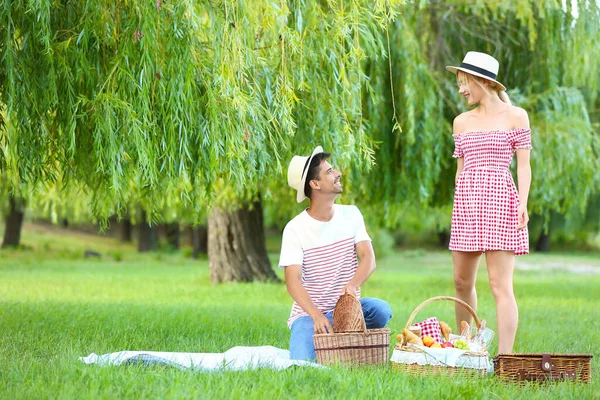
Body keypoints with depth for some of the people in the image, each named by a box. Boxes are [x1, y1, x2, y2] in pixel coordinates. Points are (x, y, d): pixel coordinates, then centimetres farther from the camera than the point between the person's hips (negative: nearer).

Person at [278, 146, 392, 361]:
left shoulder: (351, 215, 5)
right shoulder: (295, 229, -8)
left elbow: (368, 258, -7)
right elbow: (293, 281, -17)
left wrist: (352, 285, -30)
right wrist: (316, 316, -34)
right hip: (309, 313, -3)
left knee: (381, 310, -28)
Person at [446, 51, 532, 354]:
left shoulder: (515, 116, 1)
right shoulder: (462, 122, 15)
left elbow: (523, 165, -1)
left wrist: (522, 203, -13)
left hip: (499, 200, -6)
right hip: (466, 202, 6)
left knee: (500, 284, -11)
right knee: (462, 282, 8)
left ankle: (505, 356, -13)